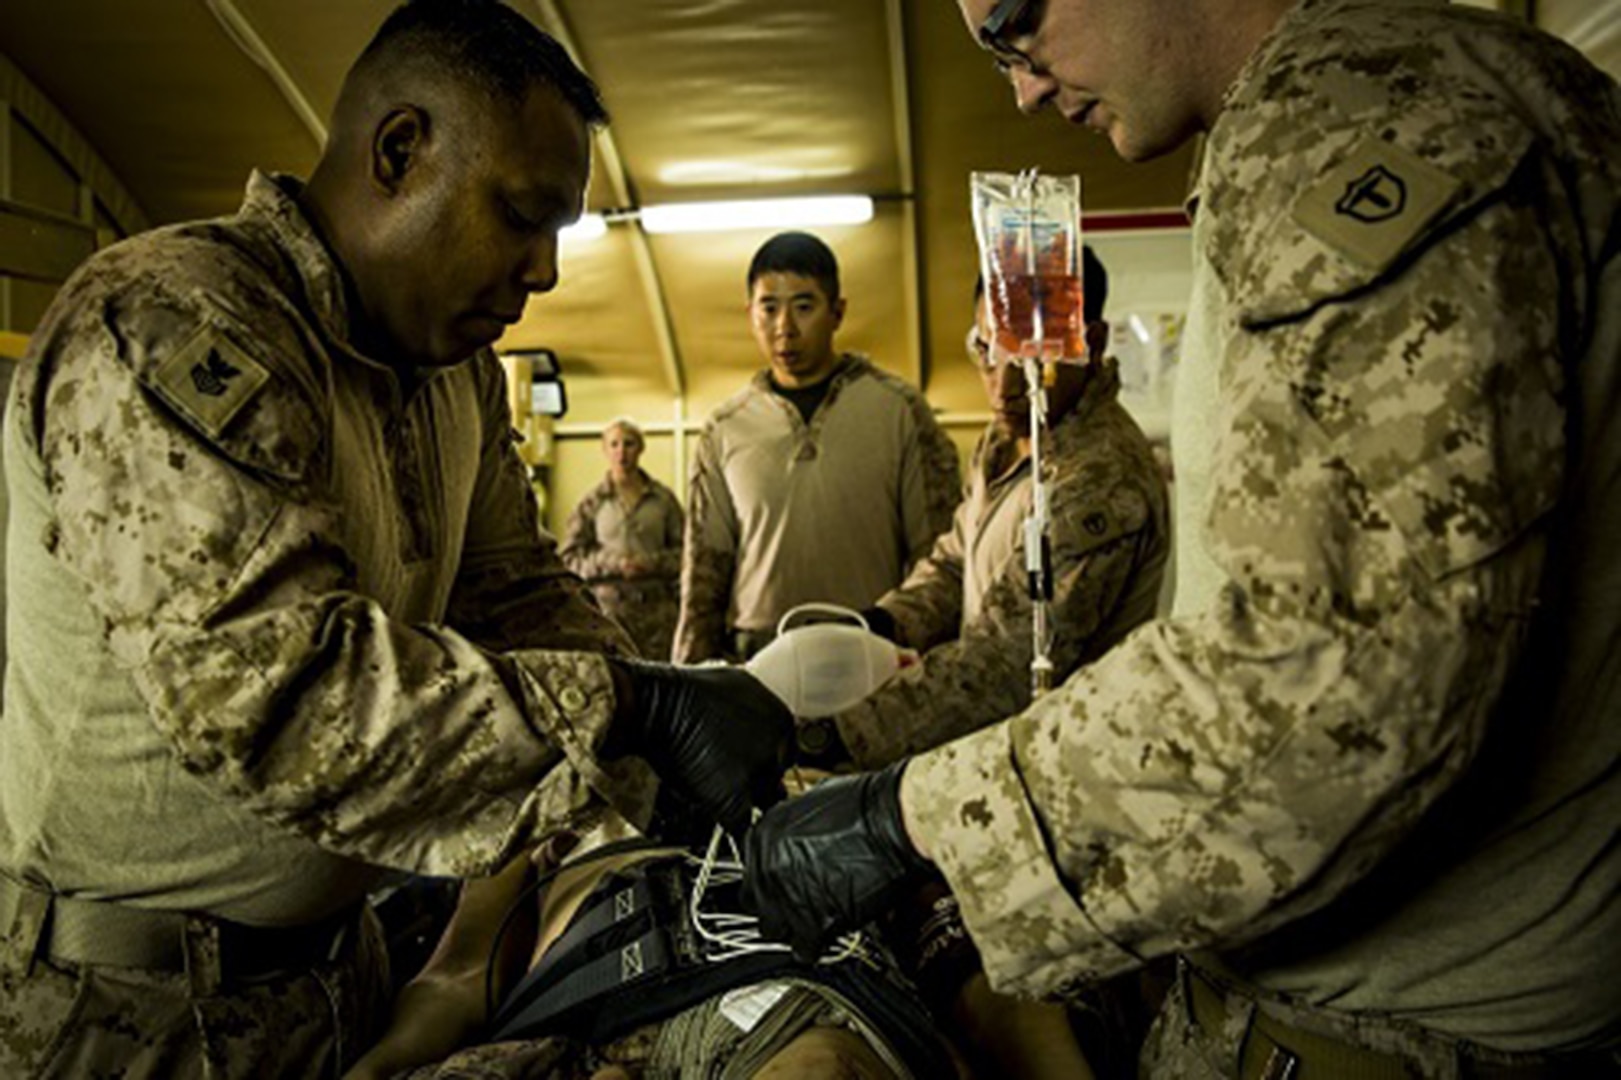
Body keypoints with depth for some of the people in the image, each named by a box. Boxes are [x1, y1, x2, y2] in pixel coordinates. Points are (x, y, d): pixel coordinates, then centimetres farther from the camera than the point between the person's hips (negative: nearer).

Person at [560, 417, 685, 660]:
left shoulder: (663, 499, 8)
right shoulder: (592, 502, 7)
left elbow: (685, 551, 6)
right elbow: (569, 557, 4)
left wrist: (653, 563, -11)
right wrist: (612, 563, -10)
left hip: (657, 609, 1)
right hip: (607, 606, -1)